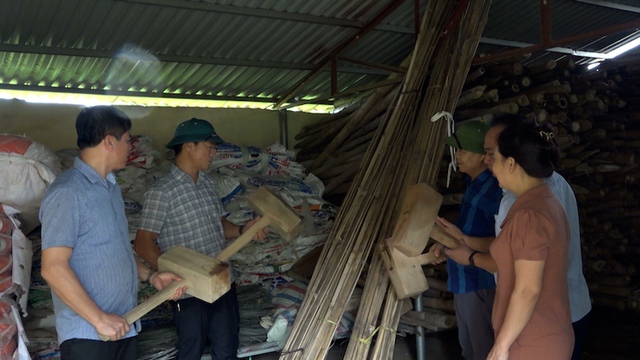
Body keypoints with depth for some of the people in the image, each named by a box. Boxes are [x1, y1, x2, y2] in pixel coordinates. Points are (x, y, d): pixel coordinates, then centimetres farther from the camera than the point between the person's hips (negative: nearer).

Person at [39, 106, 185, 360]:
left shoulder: (111, 187, 12)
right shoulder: (67, 193, -17)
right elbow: (53, 268, -21)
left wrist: (150, 276, 10)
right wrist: (99, 319, -21)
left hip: (124, 325, 9)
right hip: (87, 334, -8)